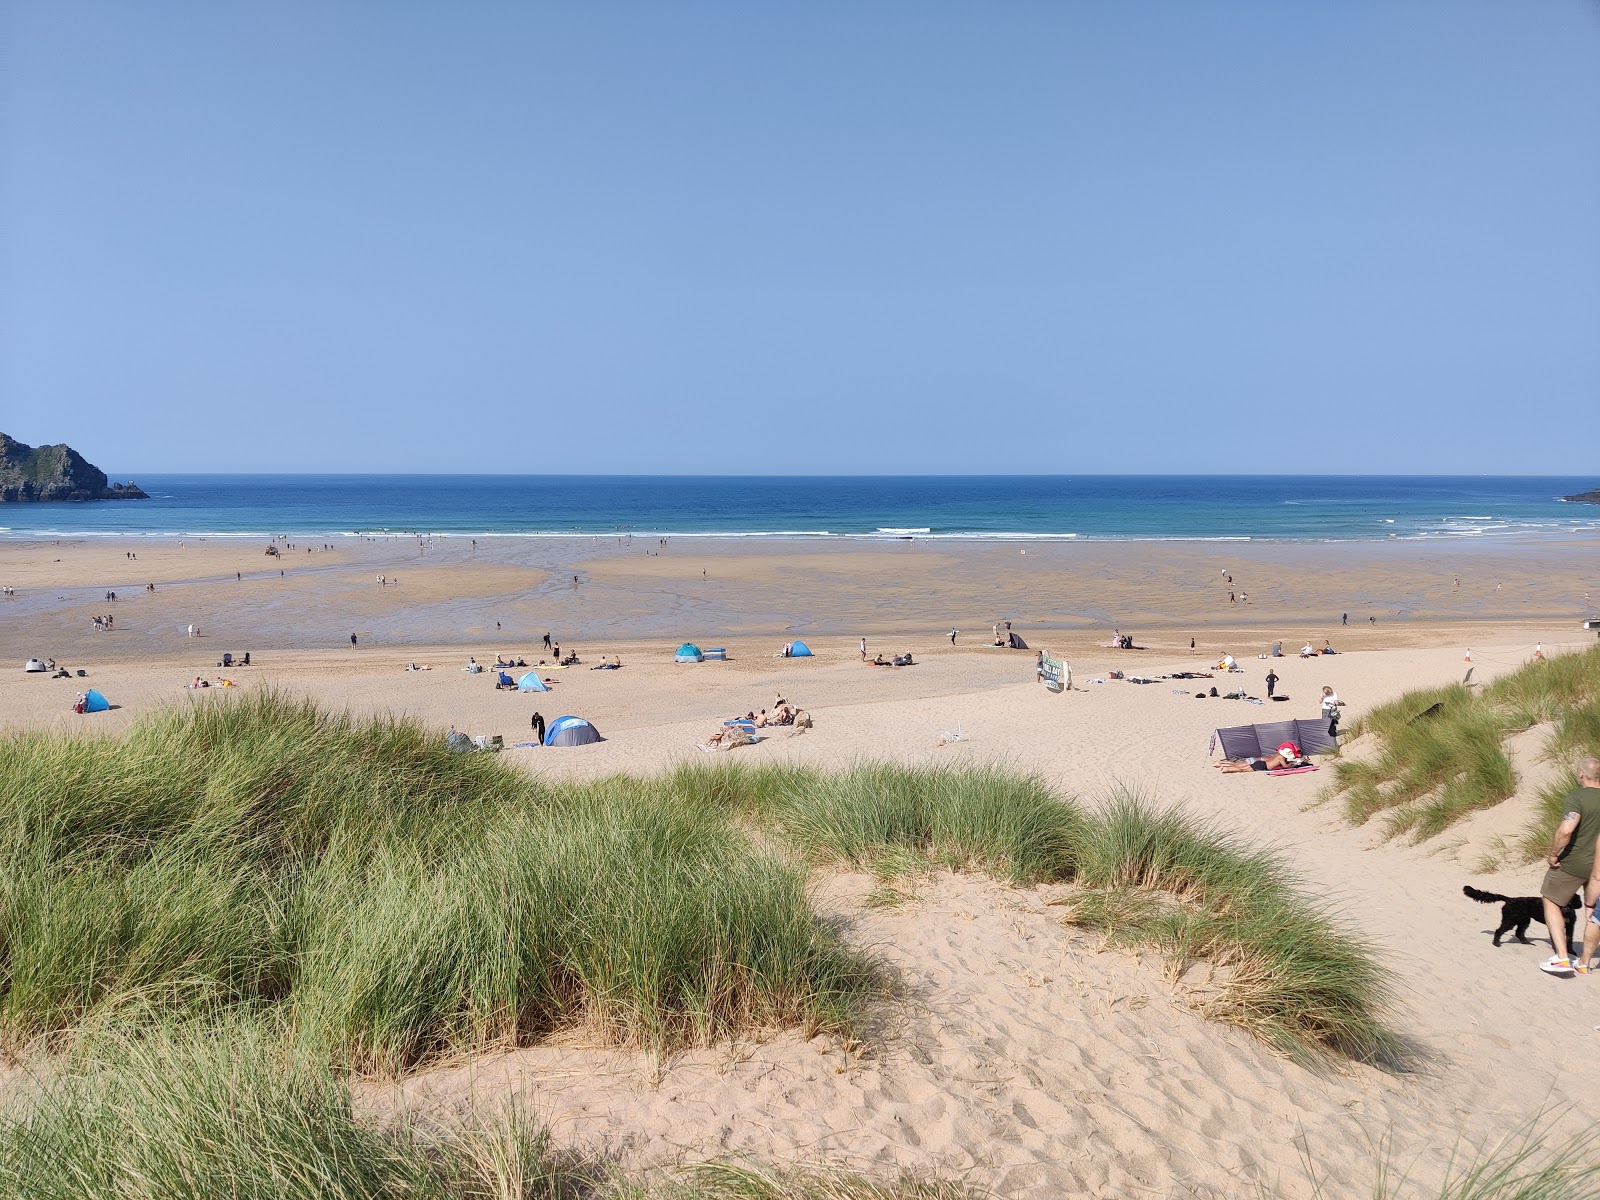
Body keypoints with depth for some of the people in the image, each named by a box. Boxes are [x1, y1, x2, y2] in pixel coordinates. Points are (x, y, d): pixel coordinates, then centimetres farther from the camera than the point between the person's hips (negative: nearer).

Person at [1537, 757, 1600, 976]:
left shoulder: (1576, 798, -21)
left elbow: (1566, 829, -34)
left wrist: (1553, 854, -20)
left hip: (1572, 864, -5)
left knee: (1551, 902, 12)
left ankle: (1562, 959, 4)